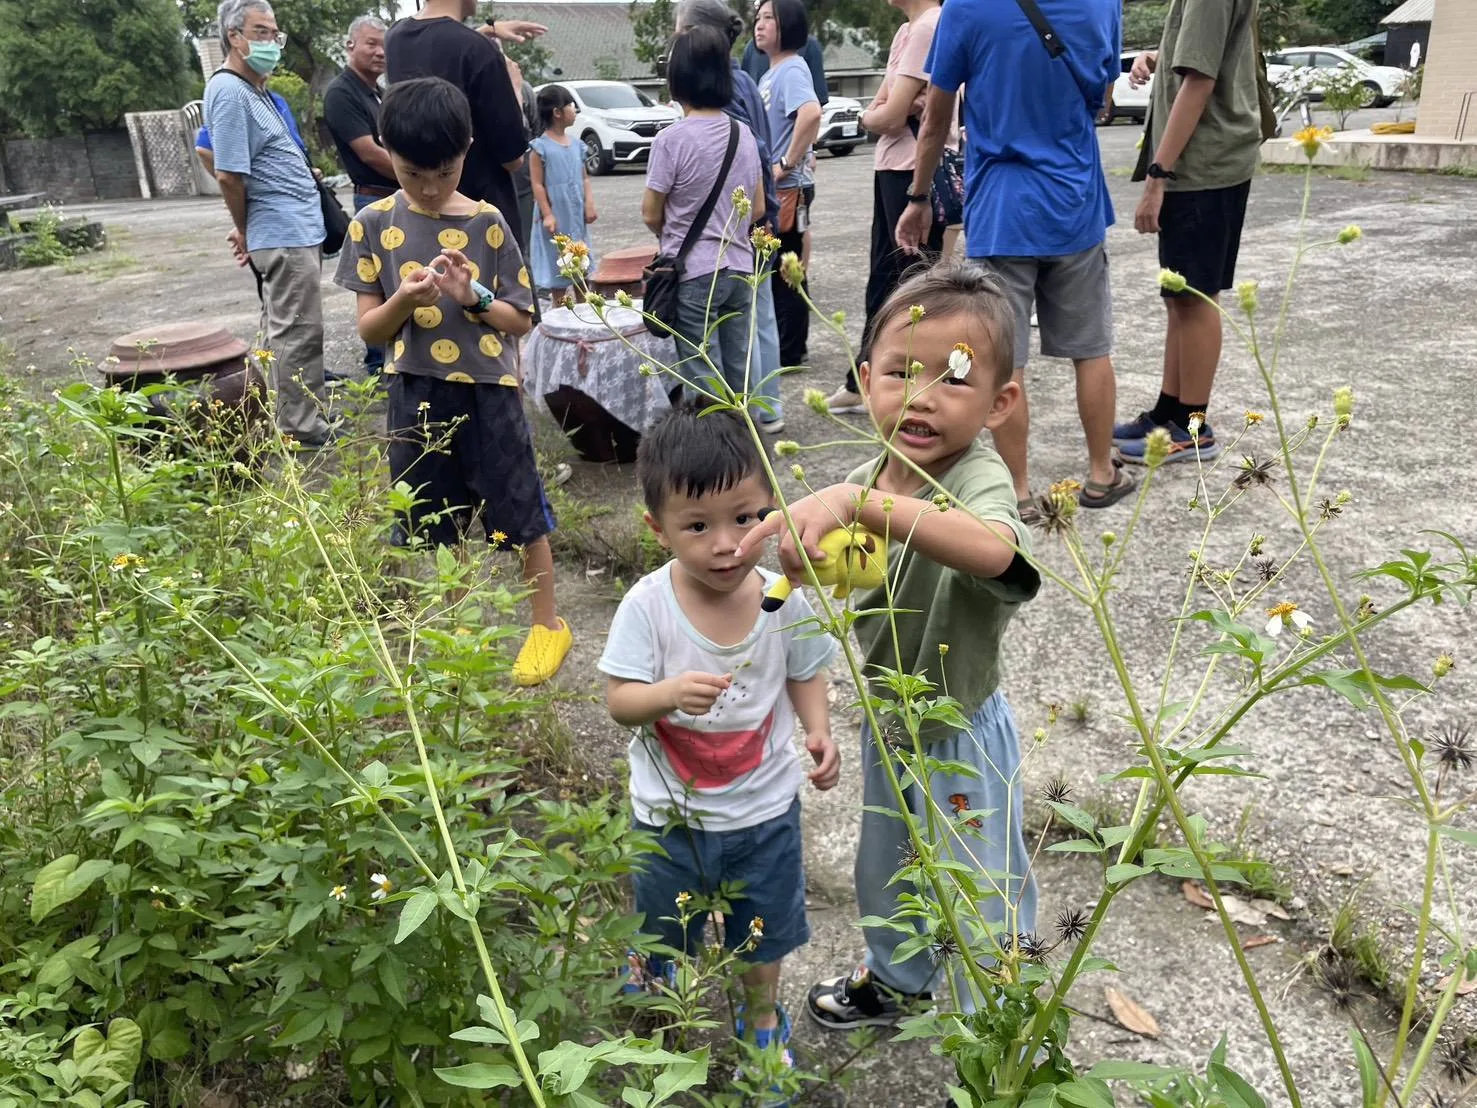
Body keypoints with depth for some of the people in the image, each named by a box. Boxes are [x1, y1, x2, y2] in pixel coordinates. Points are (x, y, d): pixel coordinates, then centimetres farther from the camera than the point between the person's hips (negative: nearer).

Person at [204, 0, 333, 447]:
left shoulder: (252, 88, 16)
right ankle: (302, 432, 0)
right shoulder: (231, 92, -15)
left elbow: (211, 151, 27)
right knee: (298, 335, -6)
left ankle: (286, 421, 25)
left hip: (296, 228, 10)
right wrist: (245, 231, -4)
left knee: (282, 333, 16)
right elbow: (230, 175, -19)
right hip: (285, 232, -10)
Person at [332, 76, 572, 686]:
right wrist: (404, 300, -19)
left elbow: (521, 320, 0)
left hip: (487, 391, -2)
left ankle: (547, 624, 24)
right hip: (417, 397, 2)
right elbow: (368, 329, 1)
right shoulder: (373, 225, 0)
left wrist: (473, 296, -19)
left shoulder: (486, 223, -4)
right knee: (437, 525, 14)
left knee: (519, 513, 6)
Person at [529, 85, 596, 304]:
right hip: (556, 216, -6)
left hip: (576, 216, 6)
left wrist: (589, 204, -2)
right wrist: (547, 214, -16)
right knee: (557, 269, 2)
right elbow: (537, 184, -10)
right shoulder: (541, 147, -9)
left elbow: (584, 178, 11)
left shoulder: (576, 145, 9)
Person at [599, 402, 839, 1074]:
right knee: (660, 933, 25)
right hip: (671, 811, 0)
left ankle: (762, 1020, 53)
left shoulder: (786, 601, -17)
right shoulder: (647, 605, -23)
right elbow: (619, 701, -19)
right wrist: (672, 692, -38)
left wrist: (819, 733, -17)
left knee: (763, 931, 23)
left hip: (765, 807, 1)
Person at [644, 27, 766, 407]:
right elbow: (758, 208, 9)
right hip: (739, 268, 5)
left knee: (703, 381, 0)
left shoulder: (671, 140, -13)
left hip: (693, 274, -5)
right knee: (739, 373, 13)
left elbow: (651, 214, -6)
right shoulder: (743, 133, 4)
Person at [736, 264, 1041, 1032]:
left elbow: (992, 549, -56)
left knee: (978, 890, 13)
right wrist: (810, 564, -9)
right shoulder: (869, 478, -8)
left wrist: (858, 503, -62)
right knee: (886, 870, 29)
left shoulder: (980, 480, -30)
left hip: (961, 737, -7)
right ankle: (894, 978, 58)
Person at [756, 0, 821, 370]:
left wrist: (788, 164, -26)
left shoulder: (791, 69, -15)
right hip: (769, 186, 9)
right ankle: (778, 344, 25)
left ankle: (789, 352, 7)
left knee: (785, 270, -2)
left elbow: (811, 113, -33)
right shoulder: (770, 72, 14)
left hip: (787, 187, -9)